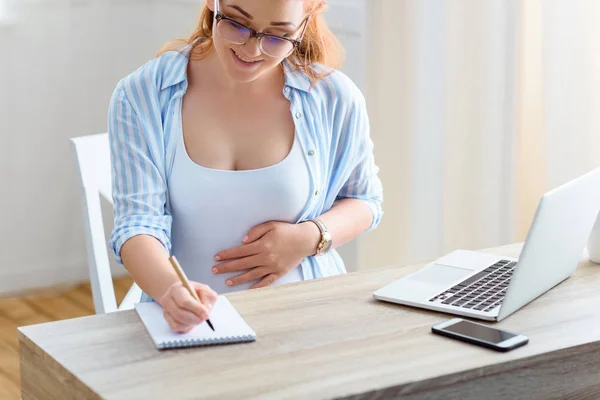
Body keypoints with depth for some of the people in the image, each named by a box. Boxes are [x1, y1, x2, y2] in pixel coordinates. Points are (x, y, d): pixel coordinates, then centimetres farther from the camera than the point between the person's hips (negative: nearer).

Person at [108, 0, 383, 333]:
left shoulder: (335, 98, -1)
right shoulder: (141, 96, -5)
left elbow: (365, 200, 15)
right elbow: (138, 222, -13)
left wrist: (311, 237, -8)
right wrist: (170, 288, -35)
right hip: (191, 320, 0)